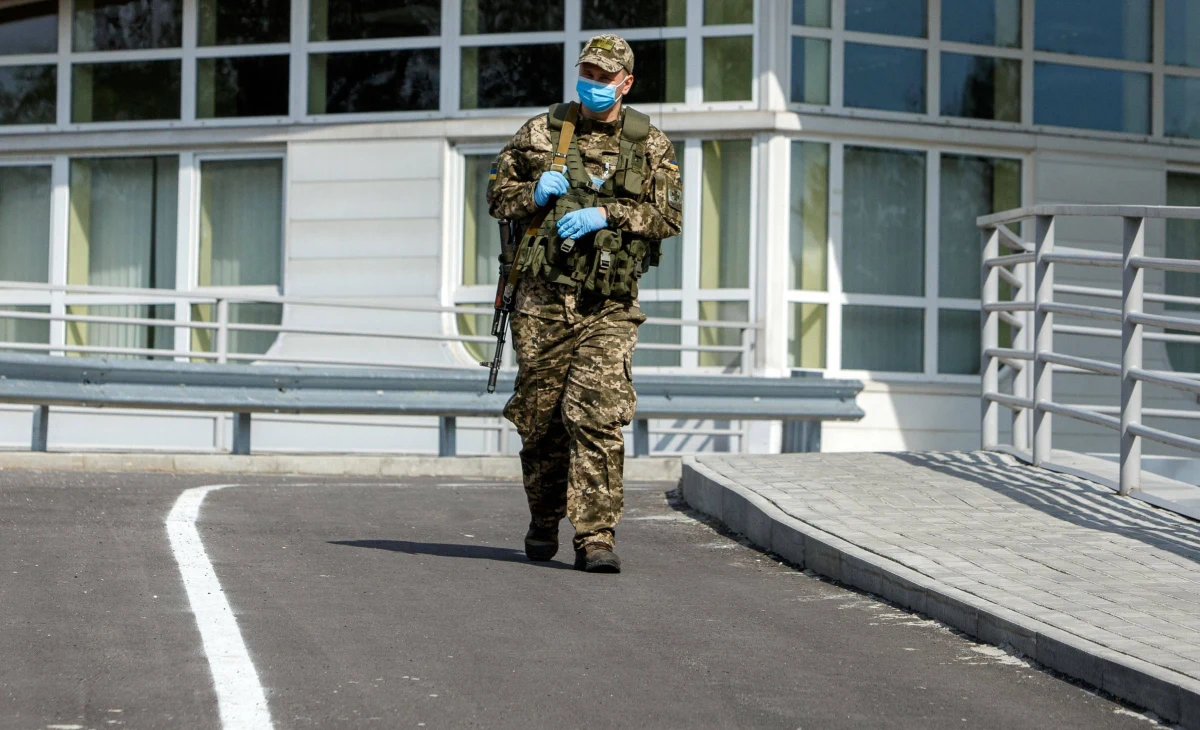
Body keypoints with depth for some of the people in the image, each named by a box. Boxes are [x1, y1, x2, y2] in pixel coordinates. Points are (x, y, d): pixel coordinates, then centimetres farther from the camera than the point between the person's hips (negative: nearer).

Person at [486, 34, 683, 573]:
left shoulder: (652, 145, 7)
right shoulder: (541, 132, 9)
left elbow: (669, 216, -2)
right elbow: (498, 192, 15)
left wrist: (606, 215, -14)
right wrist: (534, 194, -7)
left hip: (608, 307, -1)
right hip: (542, 300, 2)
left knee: (600, 417, -13)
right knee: (538, 417, 8)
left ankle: (596, 537, -12)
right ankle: (544, 523, 27)